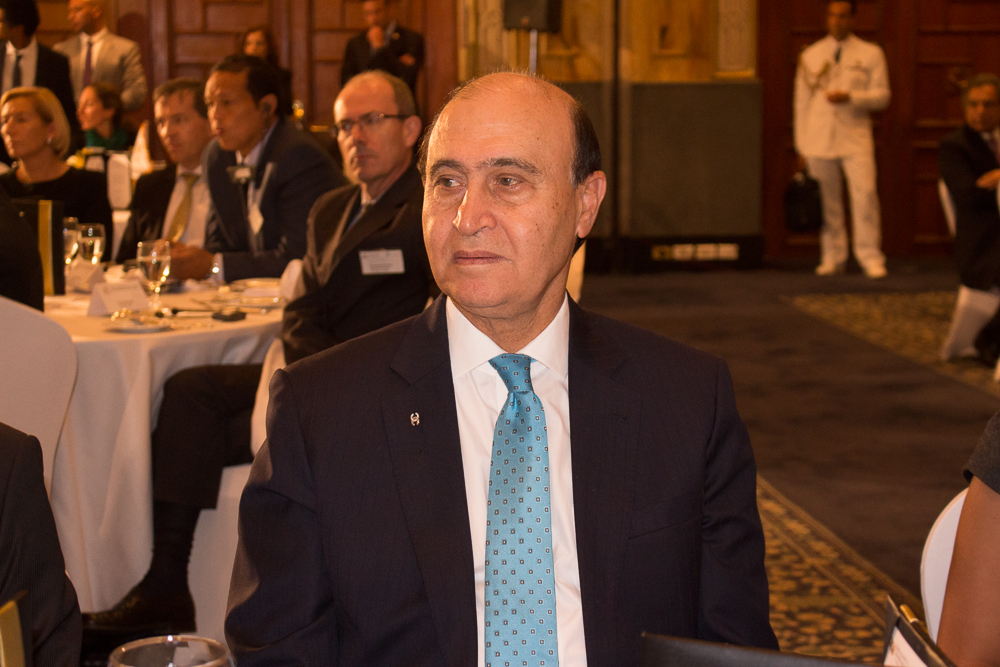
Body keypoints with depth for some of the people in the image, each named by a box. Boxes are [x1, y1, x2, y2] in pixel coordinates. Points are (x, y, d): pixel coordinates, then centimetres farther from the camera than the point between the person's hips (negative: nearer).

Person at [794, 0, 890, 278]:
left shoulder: (870, 54, 8)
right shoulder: (811, 55, 13)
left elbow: (882, 96, 4)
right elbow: (801, 101, 13)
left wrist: (850, 97, -14)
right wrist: (801, 145, 9)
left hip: (855, 139, -2)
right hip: (819, 139, 2)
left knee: (865, 194, -13)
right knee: (827, 200, 2)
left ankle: (870, 257, -7)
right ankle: (832, 257, 11)